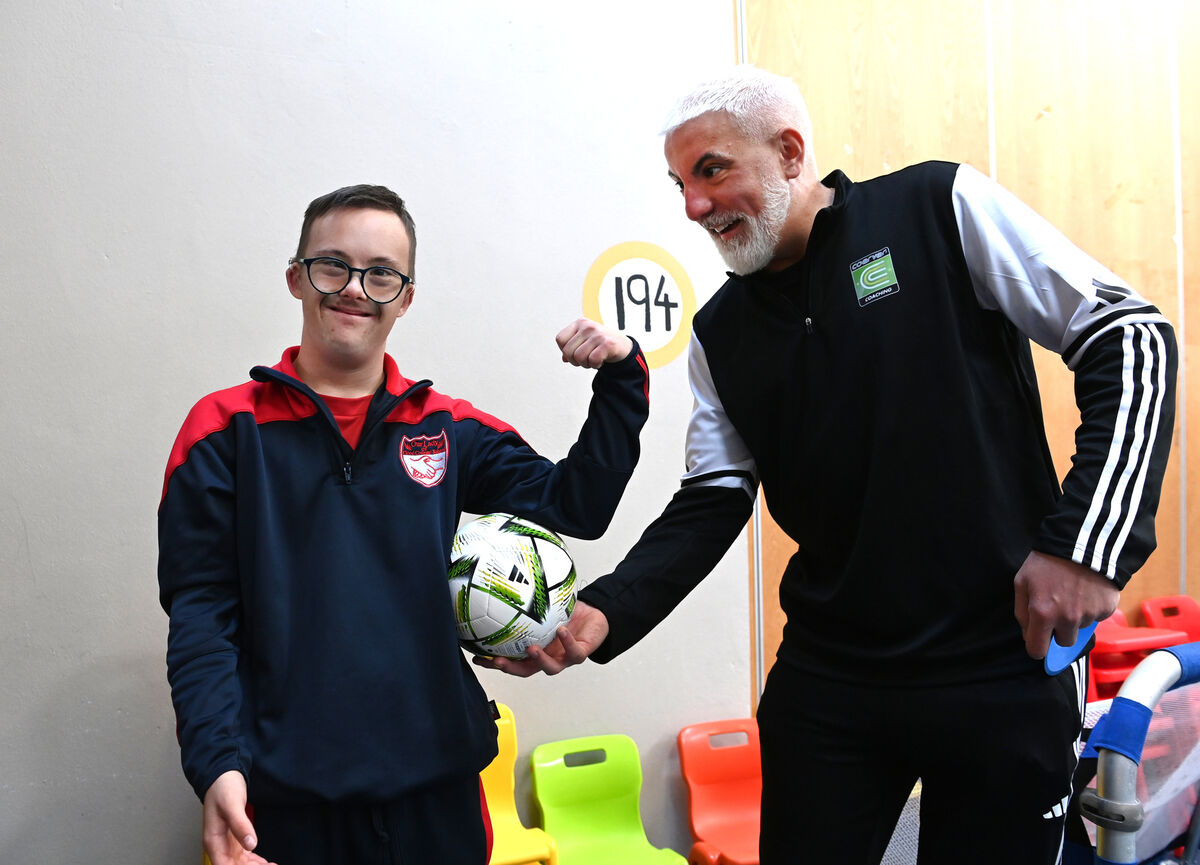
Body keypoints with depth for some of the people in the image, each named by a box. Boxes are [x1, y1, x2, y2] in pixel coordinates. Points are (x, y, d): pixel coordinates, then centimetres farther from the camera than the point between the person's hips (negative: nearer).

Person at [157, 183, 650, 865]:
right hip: (286, 799, -2)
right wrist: (217, 763, -17)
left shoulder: (446, 428, 7)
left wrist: (621, 377, -3)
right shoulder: (226, 429, -1)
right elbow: (200, 612, -5)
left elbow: (576, 504, 6)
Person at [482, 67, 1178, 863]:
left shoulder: (941, 208, -7)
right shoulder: (721, 335, 6)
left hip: (1007, 666, -3)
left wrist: (1088, 544, -15)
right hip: (826, 677, 4)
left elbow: (1131, 339, -7)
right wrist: (605, 613, -12)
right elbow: (712, 501, 4)